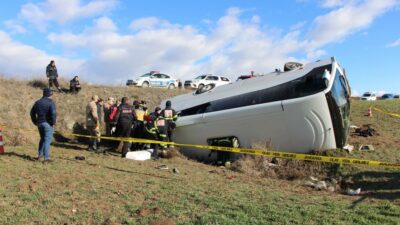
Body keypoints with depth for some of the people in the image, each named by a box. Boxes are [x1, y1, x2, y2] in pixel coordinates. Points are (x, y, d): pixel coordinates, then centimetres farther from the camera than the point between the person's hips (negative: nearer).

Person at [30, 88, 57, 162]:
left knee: (43, 139, 21)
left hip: (39, 123, 7)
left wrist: (35, 122, 20)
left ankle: (40, 155, 24)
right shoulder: (50, 102, -11)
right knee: (47, 140, -5)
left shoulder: (37, 102, 11)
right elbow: (53, 113, -23)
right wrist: (53, 122, -10)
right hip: (47, 123, -7)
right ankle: (46, 158, -8)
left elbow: (32, 113, 16)